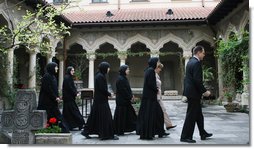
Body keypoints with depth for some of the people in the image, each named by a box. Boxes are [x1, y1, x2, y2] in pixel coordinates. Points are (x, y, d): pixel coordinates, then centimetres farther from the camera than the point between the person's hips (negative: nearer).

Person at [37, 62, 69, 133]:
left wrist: (57, 97, 6)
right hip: (47, 102, -10)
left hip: (52, 101, 10)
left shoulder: (53, 76, 16)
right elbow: (47, 89, -19)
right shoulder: (46, 76, -13)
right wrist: (55, 97, -15)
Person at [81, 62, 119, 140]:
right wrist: (109, 94, -6)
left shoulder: (99, 75, 14)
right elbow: (102, 89, -20)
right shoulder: (100, 76, -16)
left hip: (98, 99, 10)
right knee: (105, 116, -5)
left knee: (95, 115, 13)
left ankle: (86, 131, 17)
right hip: (102, 100, -10)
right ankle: (108, 134, 0)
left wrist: (107, 94, 9)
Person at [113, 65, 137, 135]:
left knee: (129, 114, 12)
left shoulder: (124, 78, 15)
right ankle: (119, 131, 5)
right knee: (121, 116, -3)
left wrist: (131, 95, 7)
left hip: (125, 100, 10)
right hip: (121, 100, -10)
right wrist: (129, 97, -14)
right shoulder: (120, 79, -16)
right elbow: (123, 90, -20)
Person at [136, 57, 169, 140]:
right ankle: (146, 134, 1)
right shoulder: (151, 70, -15)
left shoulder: (149, 70, 15)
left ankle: (160, 132, 21)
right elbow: (150, 83, -21)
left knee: (158, 113, 14)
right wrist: (156, 90, -7)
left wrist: (155, 89, 9)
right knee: (149, 115, -5)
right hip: (150, 97, -10)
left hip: (148, 96, 10)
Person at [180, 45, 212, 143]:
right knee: (191, 115, -3)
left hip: (190, 90, 10)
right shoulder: (196, 63, -17)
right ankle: (185, 137, 4)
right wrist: (204, 91, -15)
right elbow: (197, 80, -23)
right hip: (194, 92, -10)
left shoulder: (190, 62, 13)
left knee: (198, 114, 19)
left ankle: (203, 134, 31)